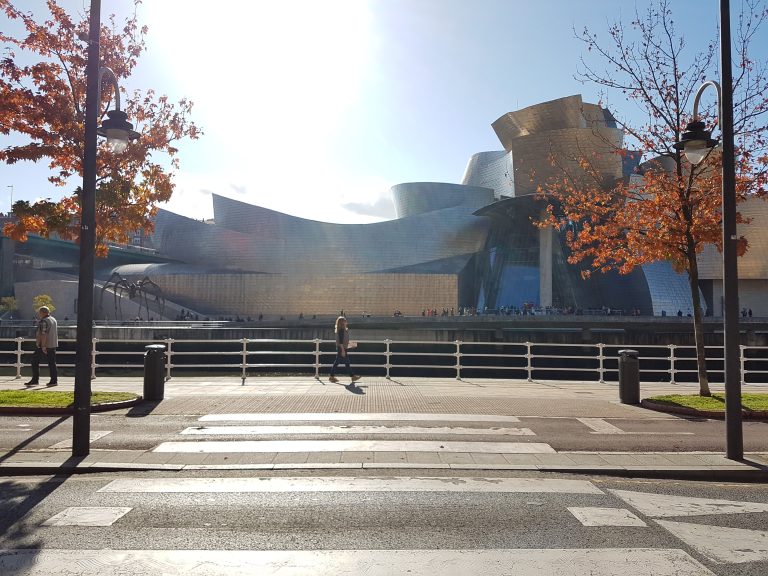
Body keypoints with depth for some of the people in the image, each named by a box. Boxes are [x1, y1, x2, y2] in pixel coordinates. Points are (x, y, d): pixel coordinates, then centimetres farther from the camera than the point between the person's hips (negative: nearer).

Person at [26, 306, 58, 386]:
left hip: (44, 345, -8)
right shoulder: (53, 320, 14)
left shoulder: (44, 321, -14)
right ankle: (54, 380, 3)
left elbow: (43, 334, -21)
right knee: (52, 363, 6)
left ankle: (35, 379, 6)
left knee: (35, 361, 5)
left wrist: (43, 346, -22)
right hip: (53, 345, 8)